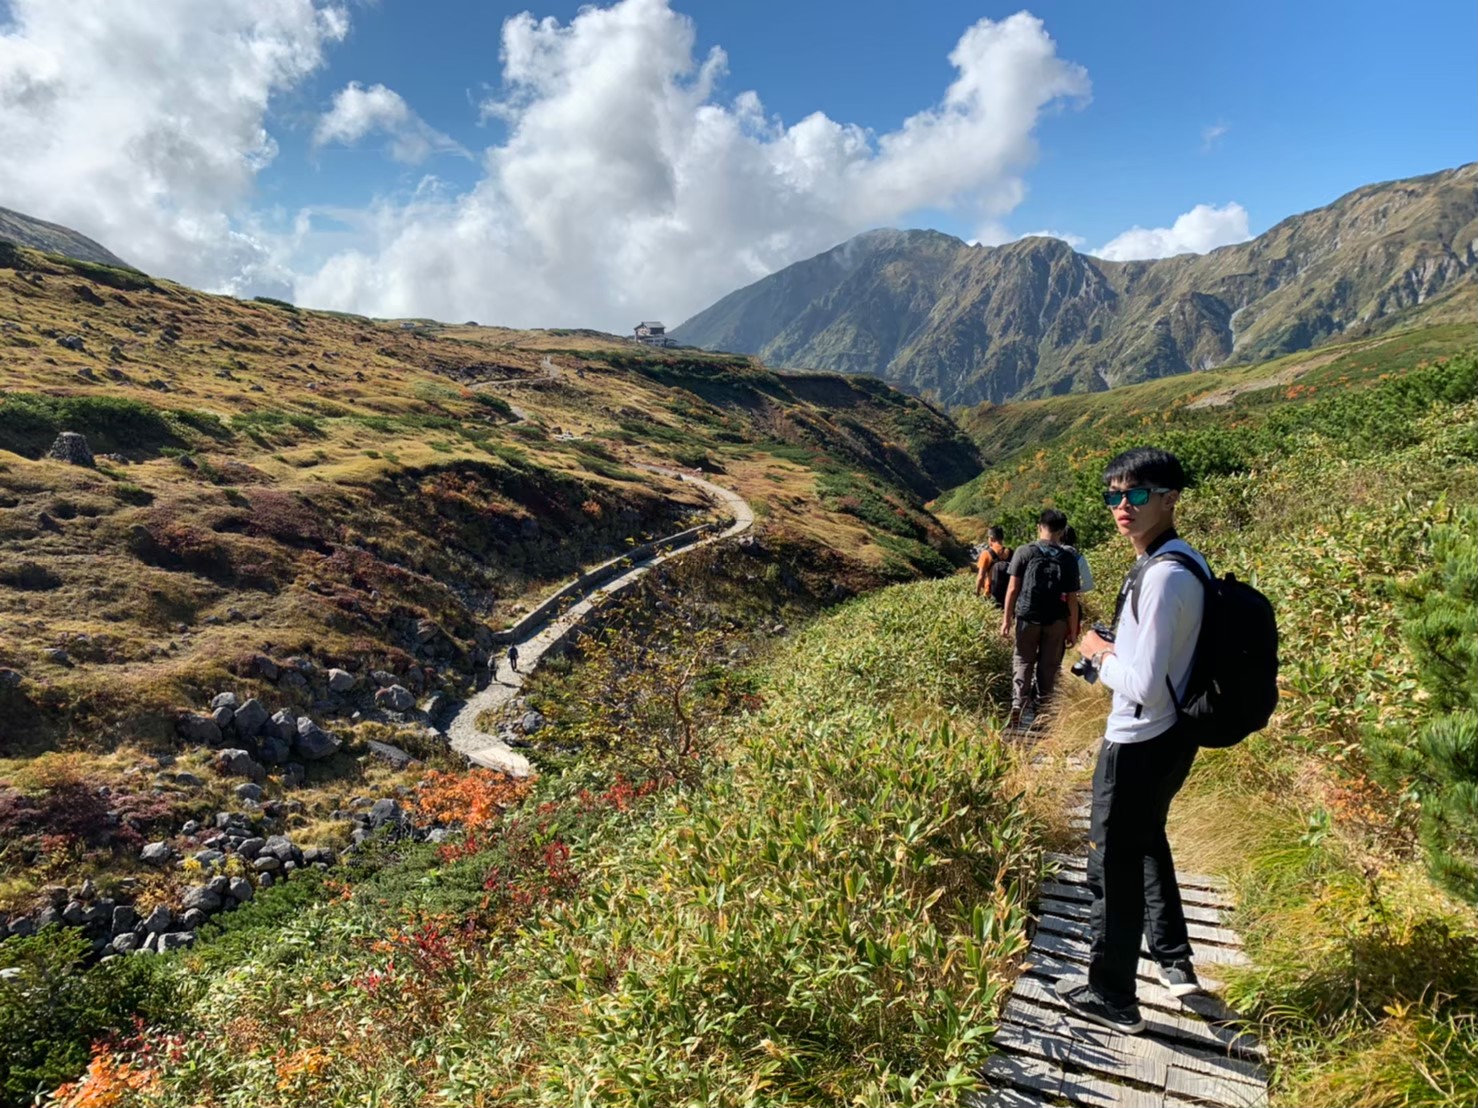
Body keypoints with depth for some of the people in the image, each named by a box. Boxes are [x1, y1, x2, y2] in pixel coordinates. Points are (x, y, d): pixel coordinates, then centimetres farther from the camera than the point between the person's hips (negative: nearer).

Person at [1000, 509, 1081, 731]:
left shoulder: (1024, 552, -4)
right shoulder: (1069, 559, -2)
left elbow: (1012, 589, -6)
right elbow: (1072, 598, -1)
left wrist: (1007, 618, 1)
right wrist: (1073, 630, 6)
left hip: (1027, 618, -1)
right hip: (1056, 621, 1)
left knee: (1022, 665, 7)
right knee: (1048, 668, 11)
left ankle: (1018, 709, -5)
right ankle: (1039, 710, 17)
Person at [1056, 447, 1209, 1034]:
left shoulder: (1163, 577, -27)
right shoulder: (1186, 560, 4)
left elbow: (1145, 687, -29)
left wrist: (1099, 652, -12)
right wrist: (1117, 647, 5)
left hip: (1138, 746, -10)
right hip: (1172, 736, 10)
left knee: (1114, 868, 7)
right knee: (1147, 843, 29)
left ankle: (1112, 997, 24)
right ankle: (1174, 962, 46)